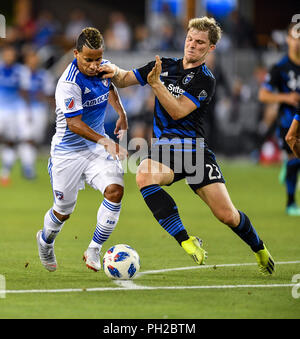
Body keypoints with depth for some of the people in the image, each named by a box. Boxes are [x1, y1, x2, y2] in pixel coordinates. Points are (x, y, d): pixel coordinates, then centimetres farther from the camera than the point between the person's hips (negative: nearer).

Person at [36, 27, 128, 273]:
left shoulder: (104, 67, -3)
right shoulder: (69, 84, -25)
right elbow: (75, 124, -27)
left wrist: (121, 114, 11)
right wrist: (104, 141, -38)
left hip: (97, 149, 5)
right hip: (68, 152, -5)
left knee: (115, 190, -19)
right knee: (63, 211, 8)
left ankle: (94, 250, -5)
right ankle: (45, 242, 42)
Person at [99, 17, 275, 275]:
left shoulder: (205, 80, -5)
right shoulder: (164, 65, 10)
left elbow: (178, 111, -16)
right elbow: (125, 80, 14)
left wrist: (156, 83, -25)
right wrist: (115, 72, -7)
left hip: (195, 150, -3)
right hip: (164, 149, 3)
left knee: (227, 215, -10)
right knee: (144, 176, -34)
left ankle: (260, 249, 24)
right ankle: (187, 242, -30)